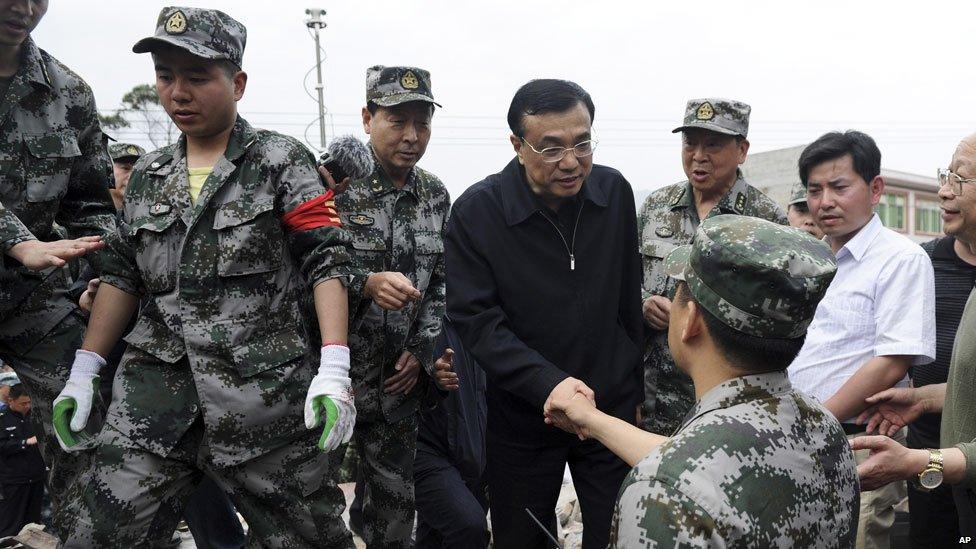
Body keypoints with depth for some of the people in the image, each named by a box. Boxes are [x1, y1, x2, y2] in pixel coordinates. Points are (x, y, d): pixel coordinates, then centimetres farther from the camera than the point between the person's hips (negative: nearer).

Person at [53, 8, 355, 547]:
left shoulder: (282, 162, 1)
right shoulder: (147, 175, 16)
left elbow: (325, 263, -7)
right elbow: (121, 276, 20)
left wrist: (333, 370, -18)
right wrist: (82, 371, 14)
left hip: (265, 394, -4)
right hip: (156, 391, 5)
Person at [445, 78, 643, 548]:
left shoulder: (615, 192, -5)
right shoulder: (476, 211, -15)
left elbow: (629, 300, 6)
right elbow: (476, 320, -18)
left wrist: (634, 387, 13)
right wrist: (548, 383, -30)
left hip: (613, 408, 2)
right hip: (521, 419, -1)